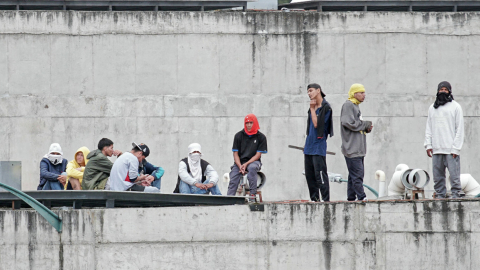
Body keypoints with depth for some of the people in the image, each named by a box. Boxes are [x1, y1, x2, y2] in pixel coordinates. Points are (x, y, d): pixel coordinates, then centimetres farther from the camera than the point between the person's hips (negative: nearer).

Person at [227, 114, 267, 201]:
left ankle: (252, 196, -36)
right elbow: (235, 153, 4)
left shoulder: (261, 137, 0)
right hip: (240, 162, 2)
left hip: (253, 161, -2)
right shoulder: (239, 136, 5)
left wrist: (246, 164, -17)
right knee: (233, 180, -23)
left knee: (252, 168, -38)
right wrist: (240, 166, -13)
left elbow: (258, 155, -4)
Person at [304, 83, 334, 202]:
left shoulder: (326, 107, -8)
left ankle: (326, 199, -10)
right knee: (309, 174, 9)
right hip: (309, 146, 8)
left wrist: (312, 109, -9)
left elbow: (316, 124, -15)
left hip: (319, 145, -8)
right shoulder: (313, 106, 16)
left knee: (320, 174, -11)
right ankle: (314, 199, 14)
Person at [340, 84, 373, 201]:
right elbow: (349, 123, -20)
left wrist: (367, 128, 8)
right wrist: (366, 124, -10)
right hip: (352, 149, -10)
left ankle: (351, 197, 15)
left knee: (356, 174, 11)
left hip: (358, 149, 10)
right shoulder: (348, 105, -9)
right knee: (357, 174, -13)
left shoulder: (356, 106, 21)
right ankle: (362, 197, -16)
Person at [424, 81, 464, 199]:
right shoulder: (432, 108, 17)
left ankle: (455, 194, -5)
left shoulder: (455, 107, 4)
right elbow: (428, 128, 19)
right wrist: (428, 145, 6)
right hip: (436, 149, 4)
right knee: (438, 176, 2)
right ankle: (440, 196, 6)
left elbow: (459, 129, -1)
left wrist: (455, 148, -9)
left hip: (451, 149, -4)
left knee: (454, 175, -8)